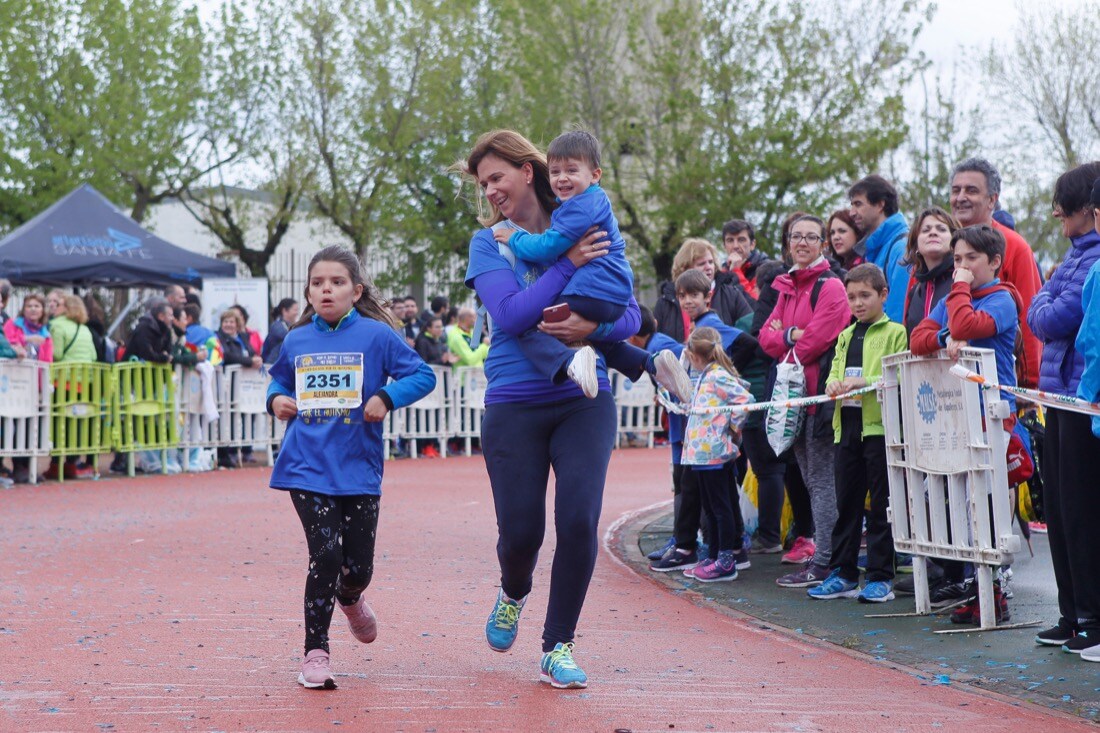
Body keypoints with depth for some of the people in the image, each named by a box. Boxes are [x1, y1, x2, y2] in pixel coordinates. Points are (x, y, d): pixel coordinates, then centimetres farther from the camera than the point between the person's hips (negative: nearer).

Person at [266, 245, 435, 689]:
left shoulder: (376, 335, -3)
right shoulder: (296, 341, 6)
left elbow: (423, 375, -3)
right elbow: (279, 380, 23)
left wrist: (387, 397, -17)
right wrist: (277, 399, 2)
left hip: (358, 468, 0)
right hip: (307, 467, 1)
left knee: (359, 565, 7)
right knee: (325, 554, -12)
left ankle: (349, 598, 46)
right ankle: (315, 652, 2)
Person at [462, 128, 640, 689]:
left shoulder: (586, 232, 4)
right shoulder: (488, 243, 2)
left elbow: (630, 317, 1)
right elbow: (510, 315, -14)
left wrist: (592, 326, -19)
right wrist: (568, 263, -18)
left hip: (584, 400, 0)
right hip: (515, 405, 0)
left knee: (579, 521, -11)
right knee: (521, 531, 0)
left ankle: (557, 649, 7)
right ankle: (513, 593, 38)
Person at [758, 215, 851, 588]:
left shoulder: (831, 287, -8)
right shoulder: (786, 287, 17)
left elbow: (817, 339, -16)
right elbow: (767, 336, 11)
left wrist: (783, 340, 1)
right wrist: (791, 335, -8)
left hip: (820, 392, -9)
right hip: (794, 392, 9)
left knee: (822, 478, -7)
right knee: (809, 477, 12)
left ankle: (824, 562, -5)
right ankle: (822, 553, 19)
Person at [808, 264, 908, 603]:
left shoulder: (895, 333, -2)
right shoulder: (845, 336, 19)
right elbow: (834, 371, 15)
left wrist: (864, 382, -21)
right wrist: (834, 384, -7)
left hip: (881, 426, -6)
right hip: (847, 426, 6)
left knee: (880, 506, 0)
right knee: (847, 503, 11)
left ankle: (881, 577, 6)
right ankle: (843, 574, 17)